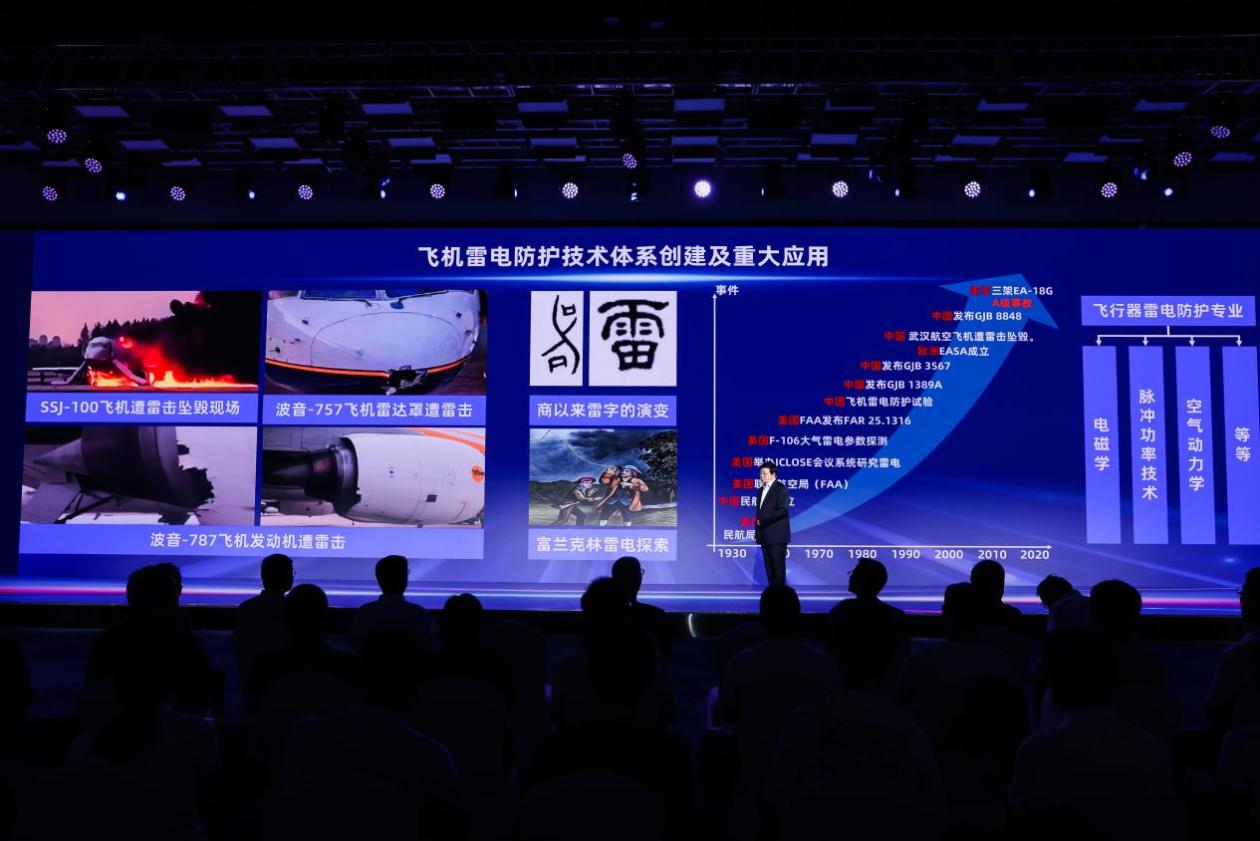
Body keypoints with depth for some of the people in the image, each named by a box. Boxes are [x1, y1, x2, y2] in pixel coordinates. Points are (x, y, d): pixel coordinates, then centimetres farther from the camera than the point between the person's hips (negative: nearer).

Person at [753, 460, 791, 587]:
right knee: (769, 567, 7)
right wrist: (757, 531, 10)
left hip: (777, 535, -7)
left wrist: (763, 521, -13)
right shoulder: (761, 490, 18)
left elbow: (783, 510, -16)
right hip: (764, 536, 7)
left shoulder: (781, 489, -6)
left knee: (778, 566, -6)